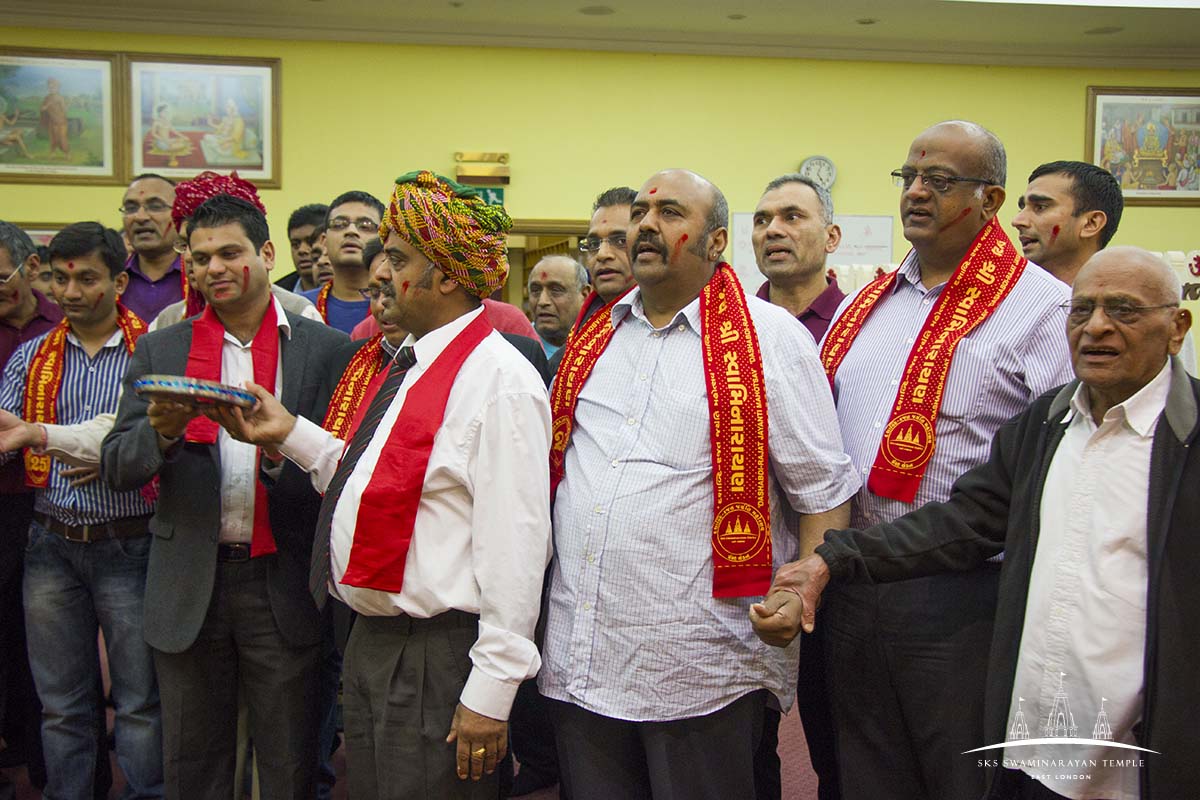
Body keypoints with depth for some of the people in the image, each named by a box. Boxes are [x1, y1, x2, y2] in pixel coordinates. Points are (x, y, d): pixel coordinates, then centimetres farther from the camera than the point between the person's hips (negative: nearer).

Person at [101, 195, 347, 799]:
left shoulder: (326, 349, 0)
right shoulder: (159, 352, 7)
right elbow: (116, 467, 3)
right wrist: (163, 431, -18)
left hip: (282, 583, -2)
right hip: (189, 584, 2)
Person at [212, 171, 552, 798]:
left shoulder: (499, 379, -19)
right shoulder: (403, 363, 11)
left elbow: (514, 544, -22)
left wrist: (490, 693, -20)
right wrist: (289, 434, 3)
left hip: (439, 655, -9)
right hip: (369, 641, 9)